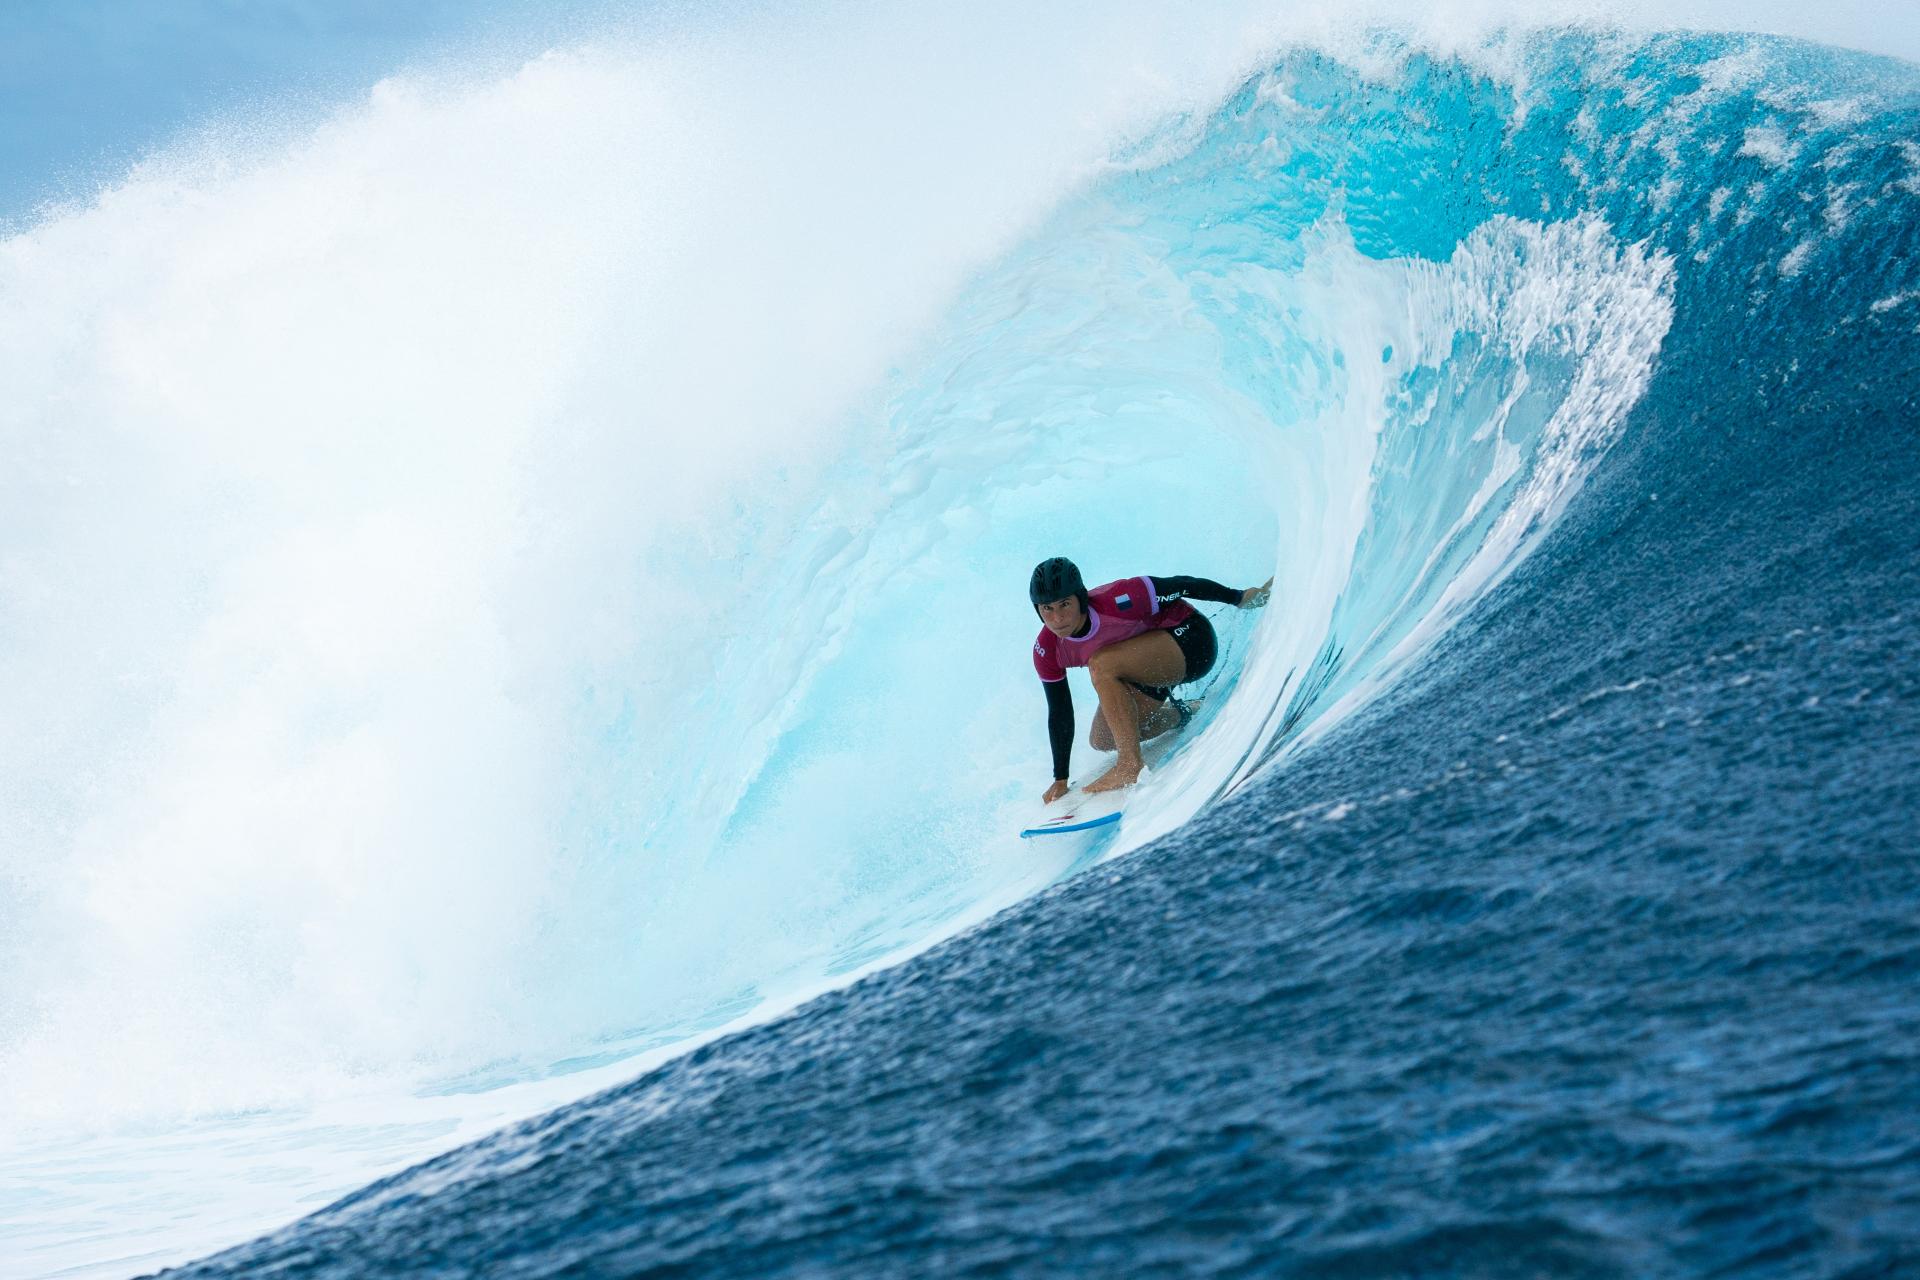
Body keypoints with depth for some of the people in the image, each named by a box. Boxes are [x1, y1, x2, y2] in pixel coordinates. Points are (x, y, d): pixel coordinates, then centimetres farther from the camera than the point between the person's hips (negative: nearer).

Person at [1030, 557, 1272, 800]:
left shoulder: (1116, 601, -34)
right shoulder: (1047, 651, -16)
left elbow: (1181, 587, -21)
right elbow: (1059, 715, -4)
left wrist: (1242, 598, -10)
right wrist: (1060, 780, 0)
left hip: (1190, 641, -7)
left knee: (1101, 664, -30)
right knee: (1101, 741, 4)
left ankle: (1131, 766, -26)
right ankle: (1180, 715, 27)